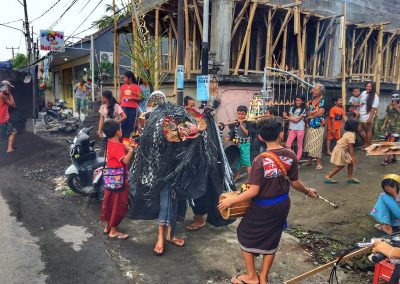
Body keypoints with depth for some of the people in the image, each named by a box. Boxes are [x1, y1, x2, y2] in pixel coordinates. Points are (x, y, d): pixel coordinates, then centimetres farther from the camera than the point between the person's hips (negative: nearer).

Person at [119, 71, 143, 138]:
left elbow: (140, 98, -2)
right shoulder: (123, 86, 14)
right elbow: (120, 97, 17)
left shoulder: (136, 87, 2)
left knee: (131, 124, -2)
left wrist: (132, 98, -15)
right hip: (124, 107, 3)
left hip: (133, 108, -3)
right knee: (123, 123, -3)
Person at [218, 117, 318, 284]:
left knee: (245, 236, 17)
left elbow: (253, 191, -24)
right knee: (271, 240, 19)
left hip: (262, 208, -5)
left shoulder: (260, 160, -24)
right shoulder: (290, 155, -10)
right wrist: (308, 192, 21)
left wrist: (231, 200, -13)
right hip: (282, 205, 5)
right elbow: (295, 183, 0)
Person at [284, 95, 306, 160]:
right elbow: (290, 120, 10)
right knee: (287, 145, -6)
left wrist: (286, 117, -7)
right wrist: (289, 129, 5)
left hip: (300, 129, -4)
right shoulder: (292, 108, 9)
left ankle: (297, 160, 11)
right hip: (292, 129, 4)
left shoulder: (304, 110, -5)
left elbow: (296, 120, -12)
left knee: (299, 146, 4)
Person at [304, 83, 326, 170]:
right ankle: (310, 160, 22)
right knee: (309, 143, 9)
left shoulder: (323, 101, -4)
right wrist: (315, 111, -12)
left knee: (317, 144, -7)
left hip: (318, 126, -5)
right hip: (309, 125, 5)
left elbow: (320, 113, -14)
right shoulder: (310, 101, 12)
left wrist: (310, 116, -5)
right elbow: (307, 112, 4)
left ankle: (319, 163, -2)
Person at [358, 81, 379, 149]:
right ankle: (366, 142, 29)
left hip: (367, 116, -7)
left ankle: (368, 144, 17)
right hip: (361, 115, 8)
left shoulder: (375, 96, -14)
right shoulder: (363, 93, 8)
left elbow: (374, 108, -18)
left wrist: (370, 118, -22)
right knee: (360, 129, 12)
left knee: (368, 130, 4)